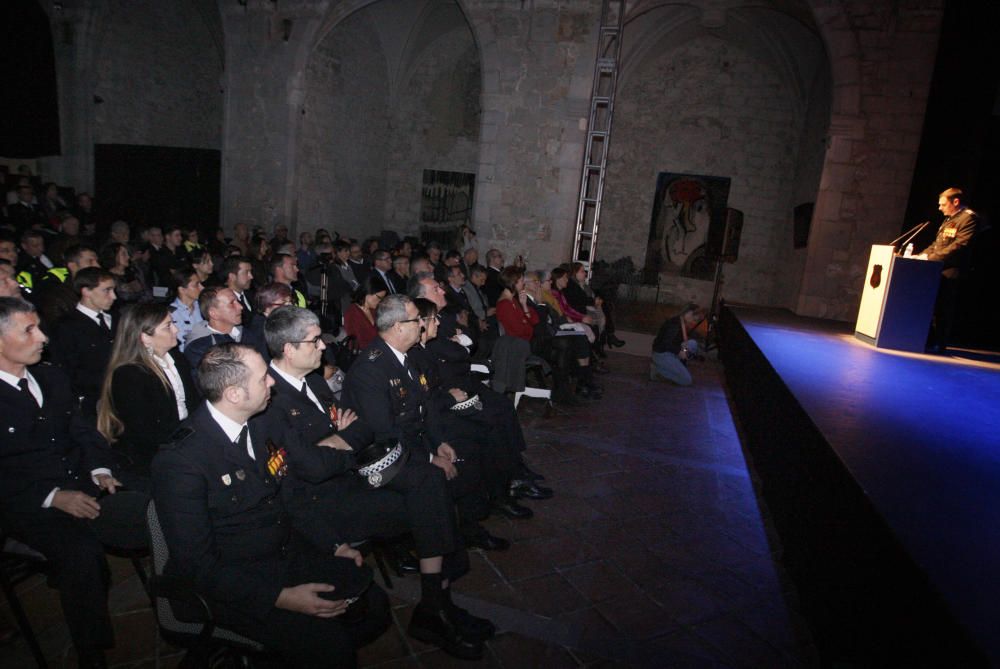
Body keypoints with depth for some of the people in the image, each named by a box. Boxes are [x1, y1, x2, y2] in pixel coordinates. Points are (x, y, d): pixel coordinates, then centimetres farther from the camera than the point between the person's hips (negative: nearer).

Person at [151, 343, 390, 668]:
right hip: (234, 583, -6)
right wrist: (280, 597, -24)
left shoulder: (263, 423, -1)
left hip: (290, 553, 7)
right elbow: (198, 565, -19)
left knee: (375, 604, -6)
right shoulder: (180, 460, -21)